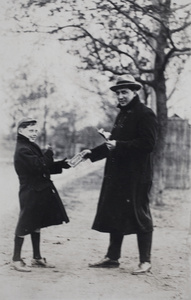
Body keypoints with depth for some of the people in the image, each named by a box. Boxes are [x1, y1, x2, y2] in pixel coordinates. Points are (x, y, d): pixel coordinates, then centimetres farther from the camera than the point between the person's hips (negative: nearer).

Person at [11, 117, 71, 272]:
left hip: (40, 191, 10)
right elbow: (39, 166, -25)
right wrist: (48, 153, -12)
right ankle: (16, 259, 5)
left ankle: (37, 258, 24)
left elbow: (45, 168, 16)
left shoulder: (31, 147, 16)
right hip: (30, 193, -10)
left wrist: (61, 164, 4)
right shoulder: (23, 150, -16)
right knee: (24, 226, -3)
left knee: (36, 225, 15)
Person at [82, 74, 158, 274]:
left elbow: (148, 144, -20)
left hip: (136, 176, -9)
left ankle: (145, 262, 5)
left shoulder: (145, 114, -10)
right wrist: (92, 153, 12)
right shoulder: (122, 115, 18)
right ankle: (112, 258, 21)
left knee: (139, 216, -2)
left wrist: (119, 145, -21)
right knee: (114, 215, 12)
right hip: (116, 174, 9)